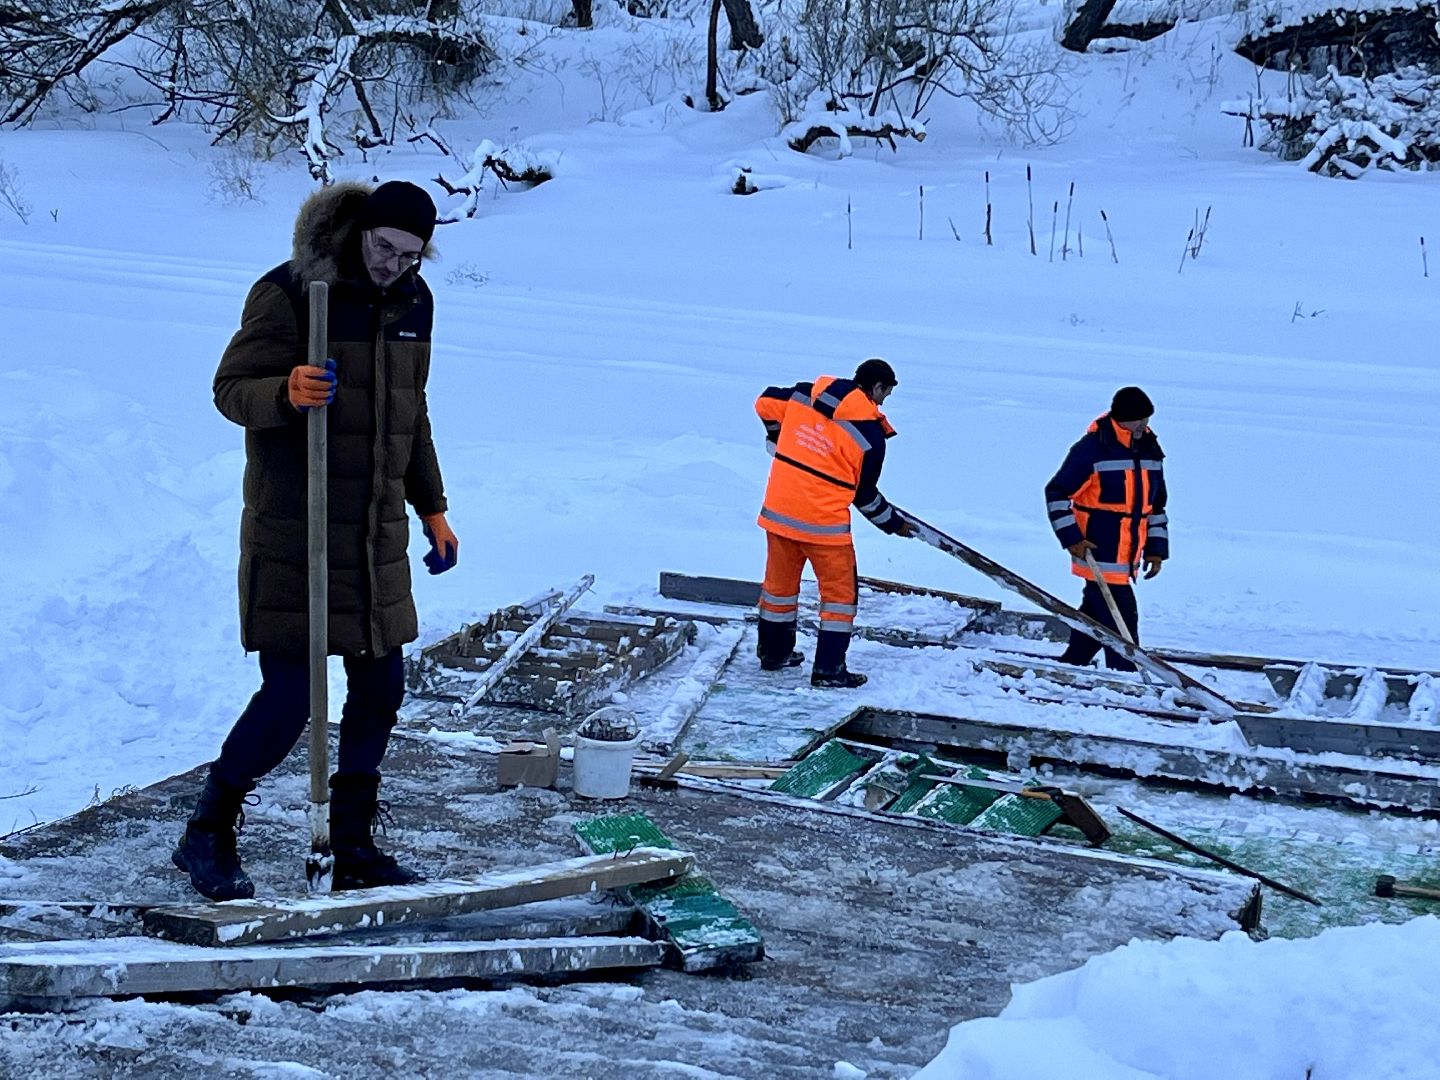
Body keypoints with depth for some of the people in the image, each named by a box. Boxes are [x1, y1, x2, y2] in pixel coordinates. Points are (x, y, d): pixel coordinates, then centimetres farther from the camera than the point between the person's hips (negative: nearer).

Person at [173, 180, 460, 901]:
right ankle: (206, 837, 12)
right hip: (293, 535, -7)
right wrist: (287, 391, -36)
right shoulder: (288, 294, -12)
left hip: (377, 535, 7)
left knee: (380, 690, 8)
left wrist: (431, 509, 19)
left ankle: (354, 853, 21)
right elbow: (231, 389, -14)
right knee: (288, 699, -8)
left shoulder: (412, 302, 9)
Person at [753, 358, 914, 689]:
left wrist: (779, 444, 30)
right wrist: (894, 523, 13)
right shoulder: (871, 433, -10)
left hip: (778, 509, 6)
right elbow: (864, 494, -3)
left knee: (780, 582, 21)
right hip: (823, 522, -6)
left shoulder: (805, 393, 1)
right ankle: (828, 669, 7)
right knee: (840, 591, 8)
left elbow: (766, 404, 15)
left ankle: (773, 652, 34)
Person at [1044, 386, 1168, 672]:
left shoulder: (1149, 450, 10)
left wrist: (1156, 549, 15)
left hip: (1126, 559, 8)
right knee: (1122, 618, -10)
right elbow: (1056, 493, -9)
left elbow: (1156, 505, 19)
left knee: (1096, 615, 16)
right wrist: (1071, 538, -13)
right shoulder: (1093, 449, -13)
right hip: (1098, 555, -7)